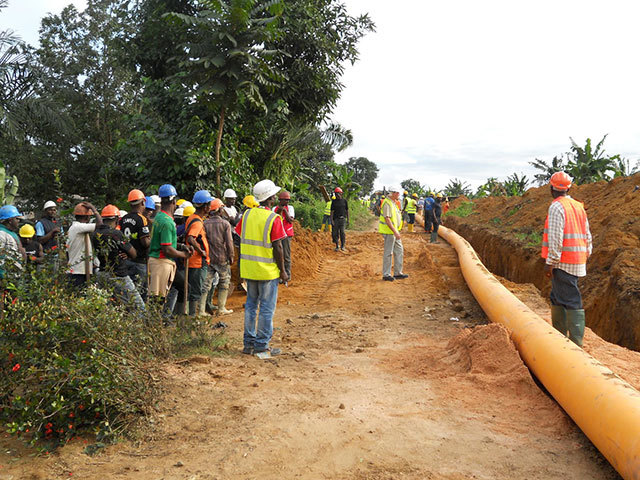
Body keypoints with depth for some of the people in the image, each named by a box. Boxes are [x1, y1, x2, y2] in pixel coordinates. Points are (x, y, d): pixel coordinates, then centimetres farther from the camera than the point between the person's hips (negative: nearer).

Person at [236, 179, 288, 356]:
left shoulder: (247, 214, 4)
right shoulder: (274, 219, -13)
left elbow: (241, 239, 7)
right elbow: (277, 247, -14)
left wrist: (246, 263, 16)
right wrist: (283, 271, -5)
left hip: (249, 269, 6)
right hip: (268, 271, -6)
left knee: (251, 305, 15)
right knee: (266, 309, 4)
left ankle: (248, 343, 21)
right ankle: (261, 346, 9)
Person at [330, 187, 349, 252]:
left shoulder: (344, 201, 6)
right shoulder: (334, 202, 5)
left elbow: (347, 211, 11)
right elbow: (332, 211, 3)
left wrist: (348, 220, 6)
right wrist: (331, 220, -7)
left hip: (343, 218, -1)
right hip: (336, 219, 1)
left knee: (342, 232, -13)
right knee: (335, 233, 0)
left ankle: (342, 246, -4)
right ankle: (337, 246, 11)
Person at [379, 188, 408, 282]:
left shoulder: (393, 203, 14)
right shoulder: (387, 203, -17)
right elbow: (387, 219, -24)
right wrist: (395, 232, -28)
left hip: (395, 231, 10)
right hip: (389, 232, -10)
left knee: (399, 251, 12)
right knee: (388, 253, -3)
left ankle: (398, 273, 20)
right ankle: (386, 275, 6)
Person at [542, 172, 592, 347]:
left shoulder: (556, 206, -11)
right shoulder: (579, 207, 15)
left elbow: (555, 238, -18)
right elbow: (587, 236, 18)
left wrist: (550, 262, -16)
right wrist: (585, 257, 23)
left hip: (563, 263, -9)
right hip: (577, 262, 9)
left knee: (571, 300, -8)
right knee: (557, 298, 18)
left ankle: (576, 342, -5)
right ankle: (559, 335, 25)